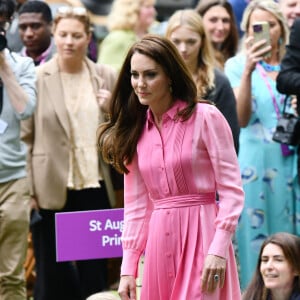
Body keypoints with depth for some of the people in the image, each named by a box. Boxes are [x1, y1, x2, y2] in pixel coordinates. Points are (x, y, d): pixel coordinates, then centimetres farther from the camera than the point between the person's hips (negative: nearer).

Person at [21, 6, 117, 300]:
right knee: (51, 275, 6)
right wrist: (27, 190, -8)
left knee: (94, 273, 9)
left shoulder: (106, 77, 5)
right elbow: (24, 136, -3)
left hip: (94, 188, 2)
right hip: (51, 189, -2)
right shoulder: (37, 77, -3)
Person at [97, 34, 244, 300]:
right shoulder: (134, 130, 12)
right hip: (159, 244, 5)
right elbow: (136, 205, 13)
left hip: (201, 238, -5)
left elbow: (232, 191, -8)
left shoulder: (205, 118, -4)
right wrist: (128, 268, 7)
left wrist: (218, 250, -17)